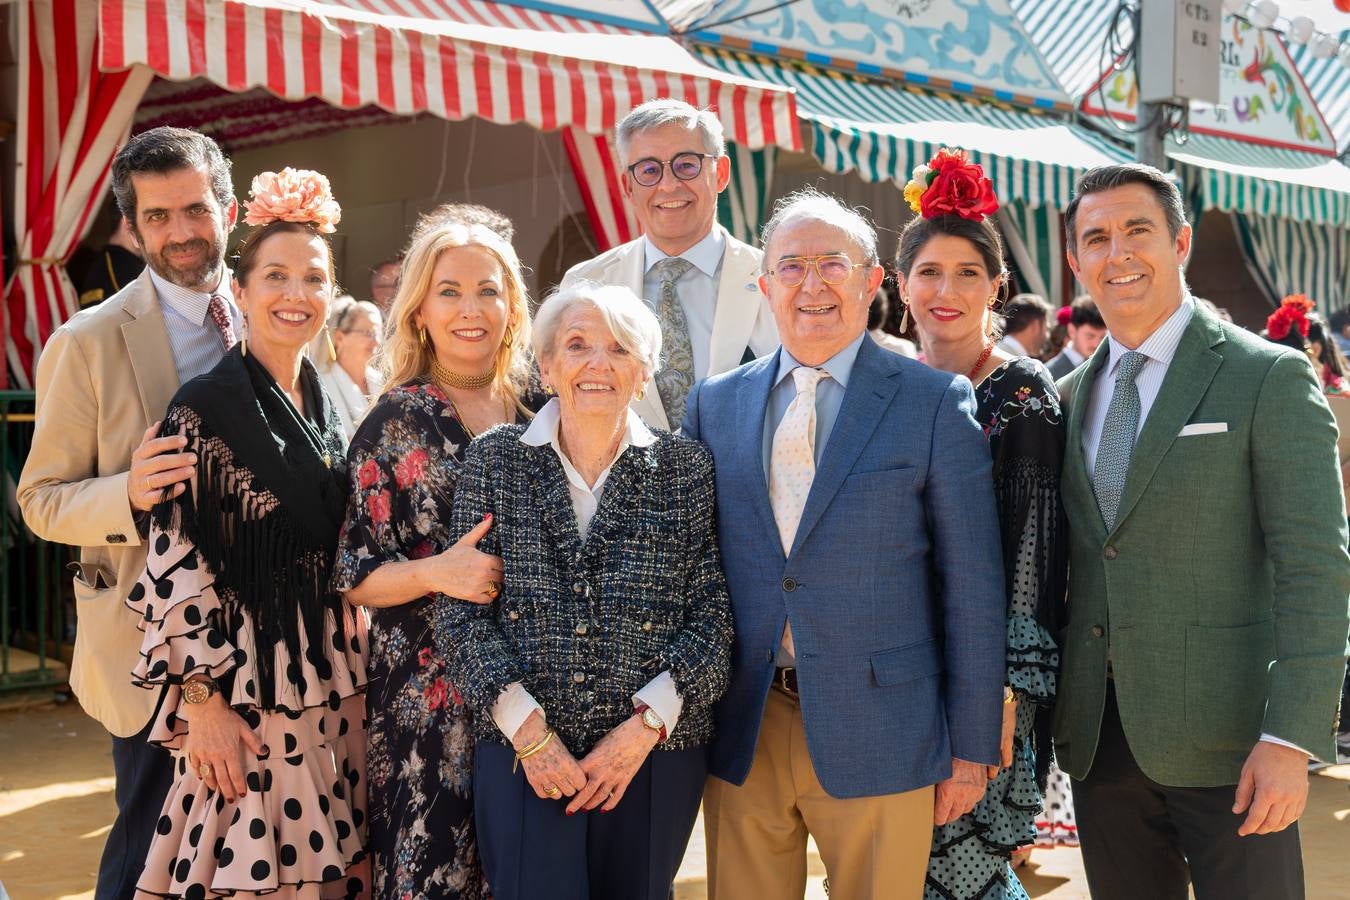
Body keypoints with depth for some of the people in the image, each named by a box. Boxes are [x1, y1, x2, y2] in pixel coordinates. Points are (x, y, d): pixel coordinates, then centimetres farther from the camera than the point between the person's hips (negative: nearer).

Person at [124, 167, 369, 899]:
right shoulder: (204, 408, -10)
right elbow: (175, 566, -12)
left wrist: (353, 665, 15)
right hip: (243, 684, -6)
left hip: (331, 683, 6)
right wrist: (202, 700, -15)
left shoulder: (325, 406, 10)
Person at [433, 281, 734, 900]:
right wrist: (525, 726, -11)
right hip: (521, 754, 0)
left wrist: (647, 723, -11)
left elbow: (713, 616, 0)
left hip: (656, 754, 1)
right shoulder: (494, 460, 3)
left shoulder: (685, 468, 3)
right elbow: (462, 614, 0)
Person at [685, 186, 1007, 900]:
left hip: (878, 732, -3)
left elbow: (972, 589, -3)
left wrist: (971, 748, -4)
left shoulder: (937, 404, -3)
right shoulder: (714, 403, 7)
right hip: (741, 734, 3)